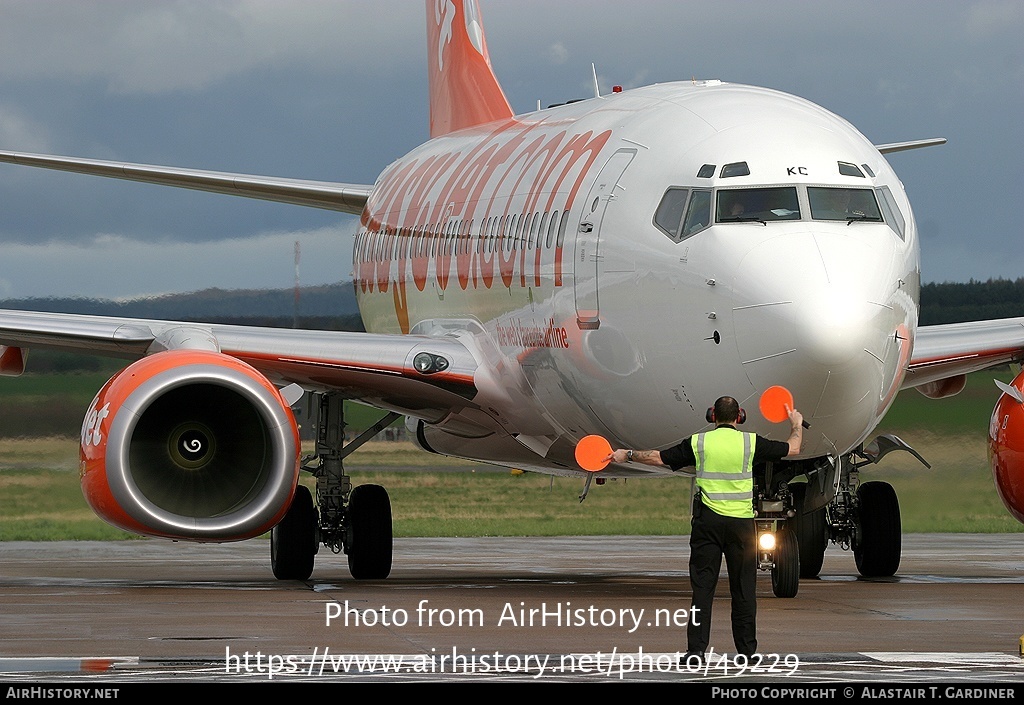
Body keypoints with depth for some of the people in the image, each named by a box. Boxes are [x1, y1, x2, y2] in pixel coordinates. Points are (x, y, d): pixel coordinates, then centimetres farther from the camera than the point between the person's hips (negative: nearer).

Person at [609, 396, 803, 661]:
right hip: (742, 520, 0)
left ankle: (696, 649, -4)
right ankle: (746, 650, 9)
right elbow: (792, 448, 10)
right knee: (743, 588, 6)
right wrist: (796, 425, 31)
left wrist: (627, 455, 23)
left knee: (702, 586, 1)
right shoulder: (750, 442, -1)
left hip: (707, 521, 0)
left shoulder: (698, 443, 1)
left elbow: (659, 457, 7)